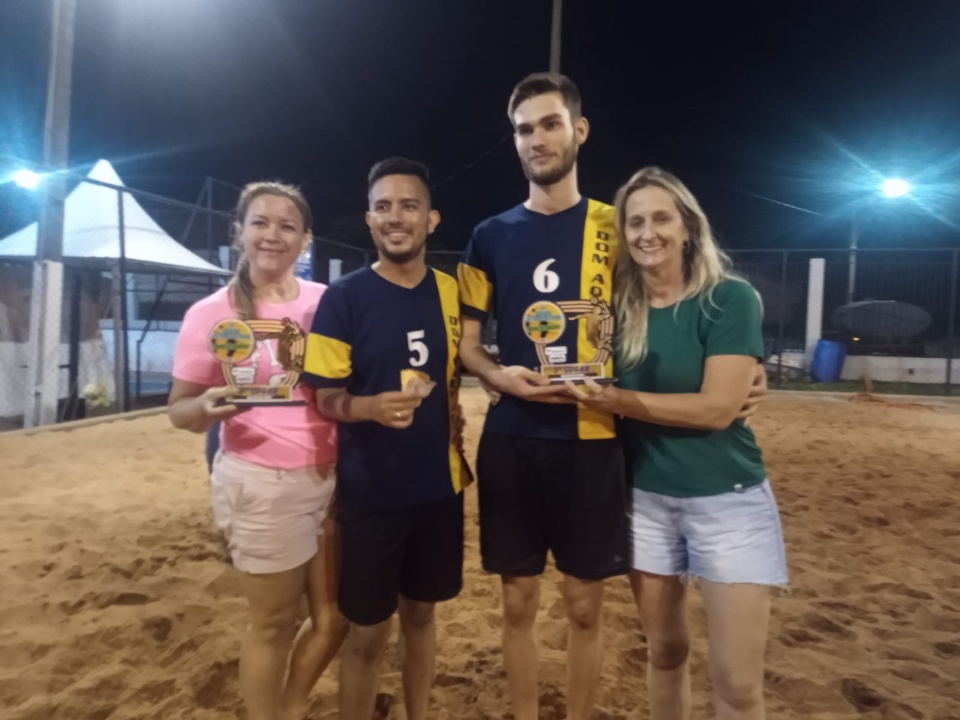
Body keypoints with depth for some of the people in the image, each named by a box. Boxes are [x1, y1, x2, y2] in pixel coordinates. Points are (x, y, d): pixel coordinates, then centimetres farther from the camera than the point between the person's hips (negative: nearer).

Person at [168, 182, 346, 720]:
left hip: (332, 477, 4)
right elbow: (180, 408, -3)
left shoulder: (327, 302, 2)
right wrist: (207, 409, -25)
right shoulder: (212, 313, -6)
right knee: (274, 623, 9)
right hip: (262, 485, -4)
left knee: (335, 616, 16)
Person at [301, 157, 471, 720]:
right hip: (371, 493, -4)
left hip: (440, 487, 4)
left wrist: (460, 450, 6)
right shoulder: (344, 298, -10)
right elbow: (325, 399, -10)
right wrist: (372, 406, -30)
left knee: (421, 614, 20)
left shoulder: (451, 292, 2)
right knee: (368, 632, 9)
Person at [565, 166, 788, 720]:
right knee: (665, 650, 18)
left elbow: (719, 407, -20)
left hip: (727, 501, -3)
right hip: (646, 499, 4)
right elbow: (604, 394, 7)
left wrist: (619, 400, -24)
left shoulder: (730, 297, -11)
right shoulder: (619, 306, 1)